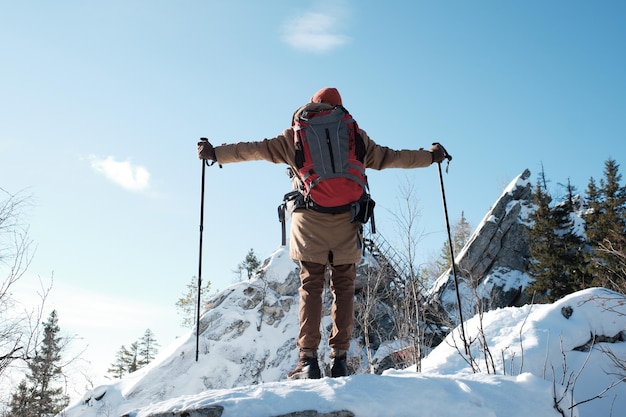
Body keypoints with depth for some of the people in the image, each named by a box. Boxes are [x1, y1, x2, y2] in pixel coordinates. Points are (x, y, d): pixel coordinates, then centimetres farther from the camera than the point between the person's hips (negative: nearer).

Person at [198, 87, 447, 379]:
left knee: (310, 288, 3)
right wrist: (430, 157, 32)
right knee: (344, 289, 7)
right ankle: (339, 359, 4)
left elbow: (256, 149, 10)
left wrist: (216, 153, 20)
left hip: (309, 220, 0)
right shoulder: (356, 135, 12)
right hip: (346, 221, 1)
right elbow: (390, 157, 18)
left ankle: (308, 360, -4)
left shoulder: (296, 135, 10)